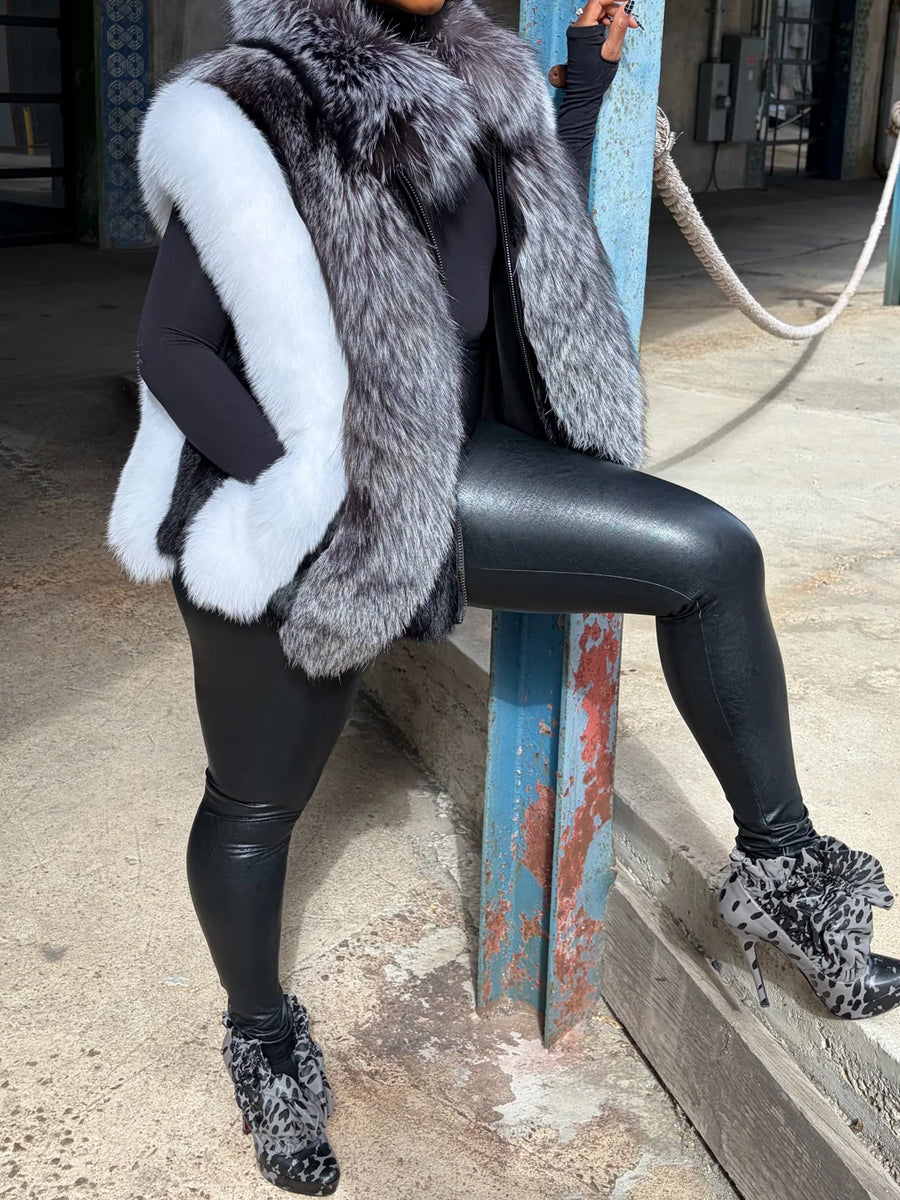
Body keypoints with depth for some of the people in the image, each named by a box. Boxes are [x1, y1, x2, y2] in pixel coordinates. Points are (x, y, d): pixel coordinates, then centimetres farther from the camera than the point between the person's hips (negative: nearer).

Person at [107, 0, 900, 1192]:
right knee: (257, 804, 12)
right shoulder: (252, 110, -18)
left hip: (438, 471, 6)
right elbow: (171, 350, -15)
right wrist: (313, 490, -20)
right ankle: (263, 1036, 41)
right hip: (289, 511, -6)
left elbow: (546, 245, 16)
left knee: (714, 553, -5)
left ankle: (779, 868, 10)